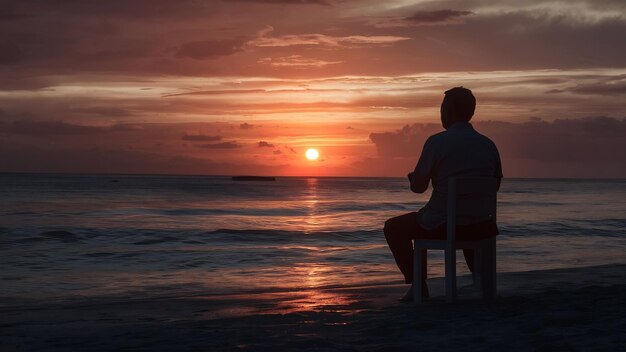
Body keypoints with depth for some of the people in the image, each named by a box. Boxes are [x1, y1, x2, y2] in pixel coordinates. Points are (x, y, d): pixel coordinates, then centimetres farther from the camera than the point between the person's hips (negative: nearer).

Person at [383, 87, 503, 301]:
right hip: (481, 228, 5)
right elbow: (495, 185, 15)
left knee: (394, 227, 17)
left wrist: (414, 176, 17)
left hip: (442, 226, -5)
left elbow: (418, 186, -7)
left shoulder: (437, 142, -11)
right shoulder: (488, 145, 4)